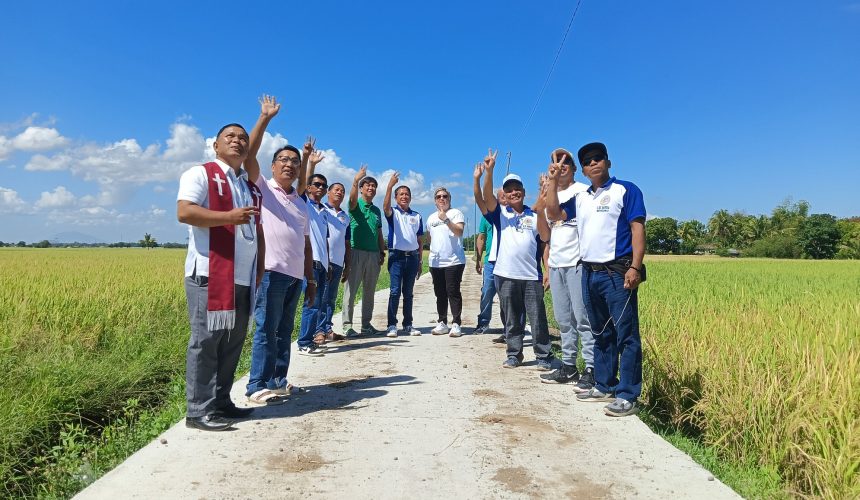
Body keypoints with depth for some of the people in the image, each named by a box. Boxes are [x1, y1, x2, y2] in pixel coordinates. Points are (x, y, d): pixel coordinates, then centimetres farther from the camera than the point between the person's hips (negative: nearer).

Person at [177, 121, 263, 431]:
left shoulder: (251, 187, 23)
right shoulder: (200, 174, 1)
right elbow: (184, 212, -14)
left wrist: (260, 268, 16)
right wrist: (229, 216, -21)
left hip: (244, 278, 7)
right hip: (210, 274, -7)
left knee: (233, 342, 10)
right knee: (206, 340, -5)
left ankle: (221, 402, 20)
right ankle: (199, 411, 3)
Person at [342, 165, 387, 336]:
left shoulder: (377, 210, 18)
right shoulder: (356, 205, 0)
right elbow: (352, 198, -25)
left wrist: (382, 252, 11)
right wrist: (355, 181, -42)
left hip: (373, 254, 6)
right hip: (357, 251, -6)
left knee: (369, 291, 10)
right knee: (351, 289, -5)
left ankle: (366, 324, 18)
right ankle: (347, 325, 0)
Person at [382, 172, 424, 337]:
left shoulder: (417, 216, 13)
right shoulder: (393, 213, 3)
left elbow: (420, 241, 15)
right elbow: (385, 207, -23)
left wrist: (420, 261, 10)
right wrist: (390, 186, -34)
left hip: (412, 257, 3)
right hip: (396, 256, -3)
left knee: (408, 292, 9)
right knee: (395, 291, -7)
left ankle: (408, 324, 16)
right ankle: (392, 325, -2)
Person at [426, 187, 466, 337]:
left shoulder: (456, 213, -1)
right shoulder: (431, 217, 18)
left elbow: (459, 231, -16)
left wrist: (446, 219, -27)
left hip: (454, 261, -6)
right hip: (436, 262, 6)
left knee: (453, 292, -7)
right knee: (440, 293, 9)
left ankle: (456, 324, -3)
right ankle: (442, 323, 16)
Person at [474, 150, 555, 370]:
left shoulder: (534, 215, 10)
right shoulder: (500, 213, 8)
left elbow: (545, 237, 0)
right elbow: (487, 197, -10)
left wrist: (540, 209, -8)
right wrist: (489, 171, -23)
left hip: (531, 275, 0)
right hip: (506, 275, 1)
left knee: (537, 318, 2)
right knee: (511, 319, 10)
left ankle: (544, 357, 12)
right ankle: (514, 355, 21)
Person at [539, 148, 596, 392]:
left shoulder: (582, 191, 0)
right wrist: (546, 267, 18)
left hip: (577, 263, -6)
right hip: (555, 265, 7)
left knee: (582, 317, -7)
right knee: (564, 319, 10)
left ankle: (591, 369, -1)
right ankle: (568, 367, 19)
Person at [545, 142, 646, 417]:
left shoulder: (626, 190, -1)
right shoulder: (581, 198, 17)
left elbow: (638, 228, -8)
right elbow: (554, 214, 11)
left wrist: (635, 267, -17)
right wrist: (553, 180, 7)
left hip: (617, 273, -6)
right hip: (590, 273, 6)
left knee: (626, 334, -4)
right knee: (601, 333, 14)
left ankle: (627, 396, 1)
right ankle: (604, 386, 24)